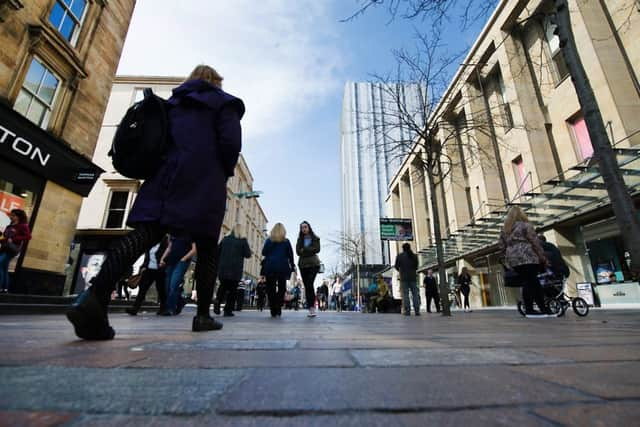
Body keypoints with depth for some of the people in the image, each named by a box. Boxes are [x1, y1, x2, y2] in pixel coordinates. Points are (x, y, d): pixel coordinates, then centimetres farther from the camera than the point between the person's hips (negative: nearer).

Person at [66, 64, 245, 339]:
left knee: (144, 234, -8)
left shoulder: (173, 102, 27)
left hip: (164, 178, 5)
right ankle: (203, 315, 5)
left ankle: (96, 294, -28)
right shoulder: (223, 102, 10)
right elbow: (231, 142, -6)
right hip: (204, 182, -4)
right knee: (207, 247, 3)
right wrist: (225, 173, 8)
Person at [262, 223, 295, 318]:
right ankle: (278, 310, -4)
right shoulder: (286, 241, 6)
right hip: (283, 267, 0)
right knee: (281, 288, 6)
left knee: (271, 289, 4)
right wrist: (293, 267, 10)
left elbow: (263, 252, 4)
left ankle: (273, 311, 1)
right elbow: (290, 255, 5)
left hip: (270, 267, 0)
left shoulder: (269, 240, 6)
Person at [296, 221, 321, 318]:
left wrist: (304, 249, -10)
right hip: (303, 265, 3)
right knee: (306, 286, 2)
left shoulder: (315, 238, 6)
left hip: (313, 264, -3)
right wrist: (310, 250, -11)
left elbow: (317, 249, -8)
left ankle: (312, 307, -17)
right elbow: (298, 251, 1)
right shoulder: (300, 239, 13)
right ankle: (311, 308, 7)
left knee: (310, 284, -18)